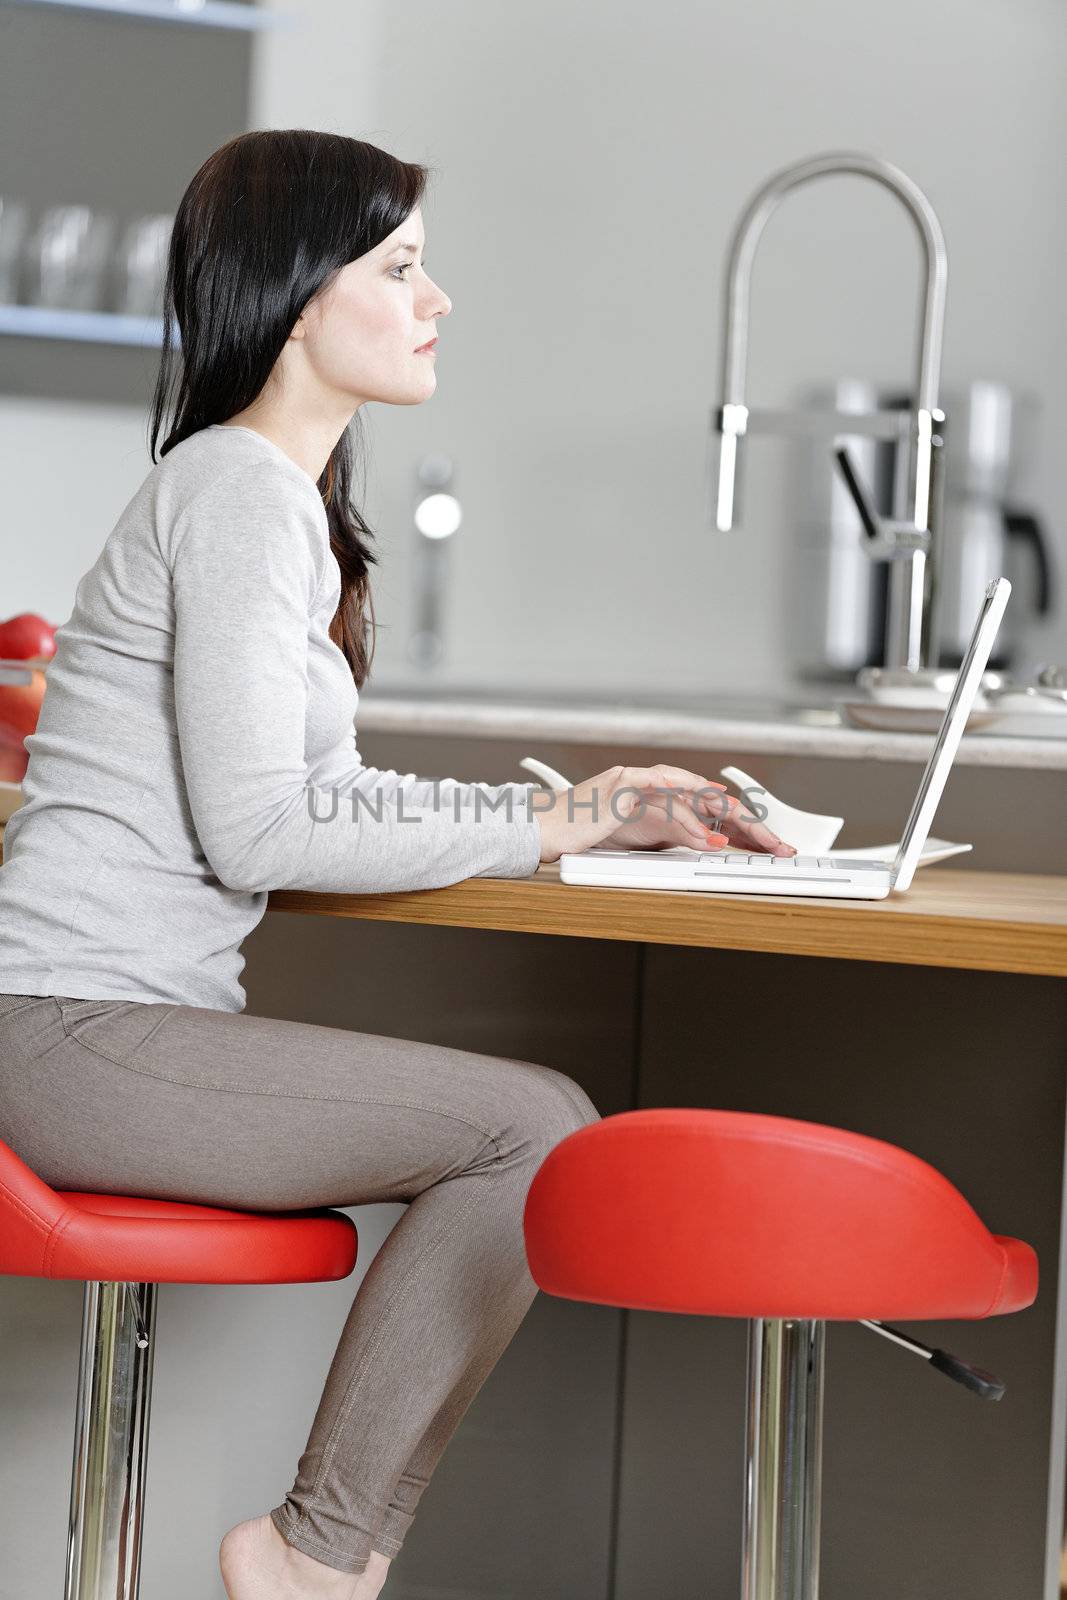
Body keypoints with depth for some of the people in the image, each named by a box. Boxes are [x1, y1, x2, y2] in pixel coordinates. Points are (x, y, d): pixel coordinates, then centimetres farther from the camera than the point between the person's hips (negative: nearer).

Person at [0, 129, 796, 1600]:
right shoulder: (235, 490, -11)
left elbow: (320, 797, 22)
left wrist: (572, 808, 11)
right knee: (535, 1130, -16)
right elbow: (256, 826, -17)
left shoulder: (288, 504, 20)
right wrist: (537, 830, -9)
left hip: (125, 1025, 9)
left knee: (550, 1117, -2)